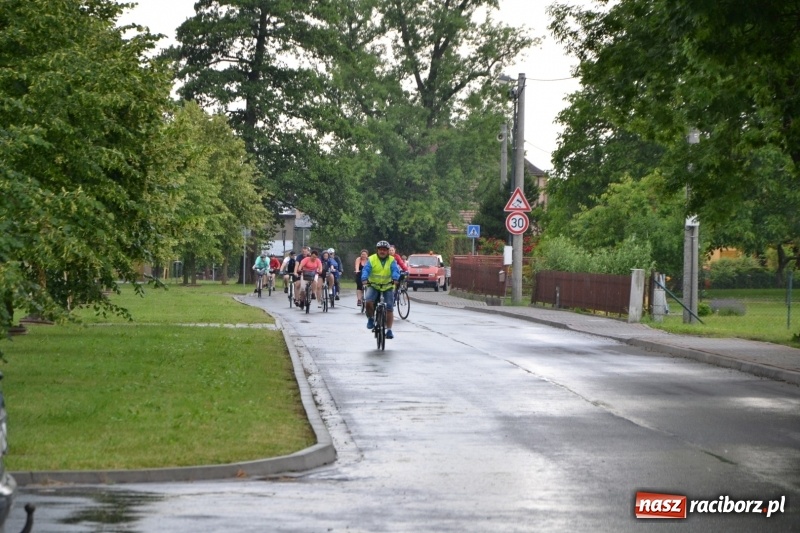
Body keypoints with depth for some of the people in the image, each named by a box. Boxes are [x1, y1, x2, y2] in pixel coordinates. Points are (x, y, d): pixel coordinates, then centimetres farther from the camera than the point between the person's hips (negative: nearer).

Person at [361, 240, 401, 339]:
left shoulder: (392, 261, -6)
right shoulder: (371, 259, -8)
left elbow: (396, 270, -22)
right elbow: (366, 270, -21)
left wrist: (395, 279, -43)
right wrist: (364, 279, -41)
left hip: (388, 287, 1)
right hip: (373, 286, -1)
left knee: (389, 308, -5)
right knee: (368, 301, -25)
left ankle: (389, 330, 3)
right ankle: (370, 319, 2)